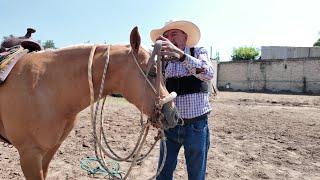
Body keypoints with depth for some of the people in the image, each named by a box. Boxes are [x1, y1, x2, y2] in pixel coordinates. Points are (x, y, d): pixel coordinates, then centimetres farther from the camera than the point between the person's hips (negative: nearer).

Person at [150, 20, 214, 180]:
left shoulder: (199, 52, -2)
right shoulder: (164, 61, 7)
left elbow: (208, 74, -24)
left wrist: (179, 53, -36)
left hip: (196, 125, -3)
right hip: (169, 125, 3)